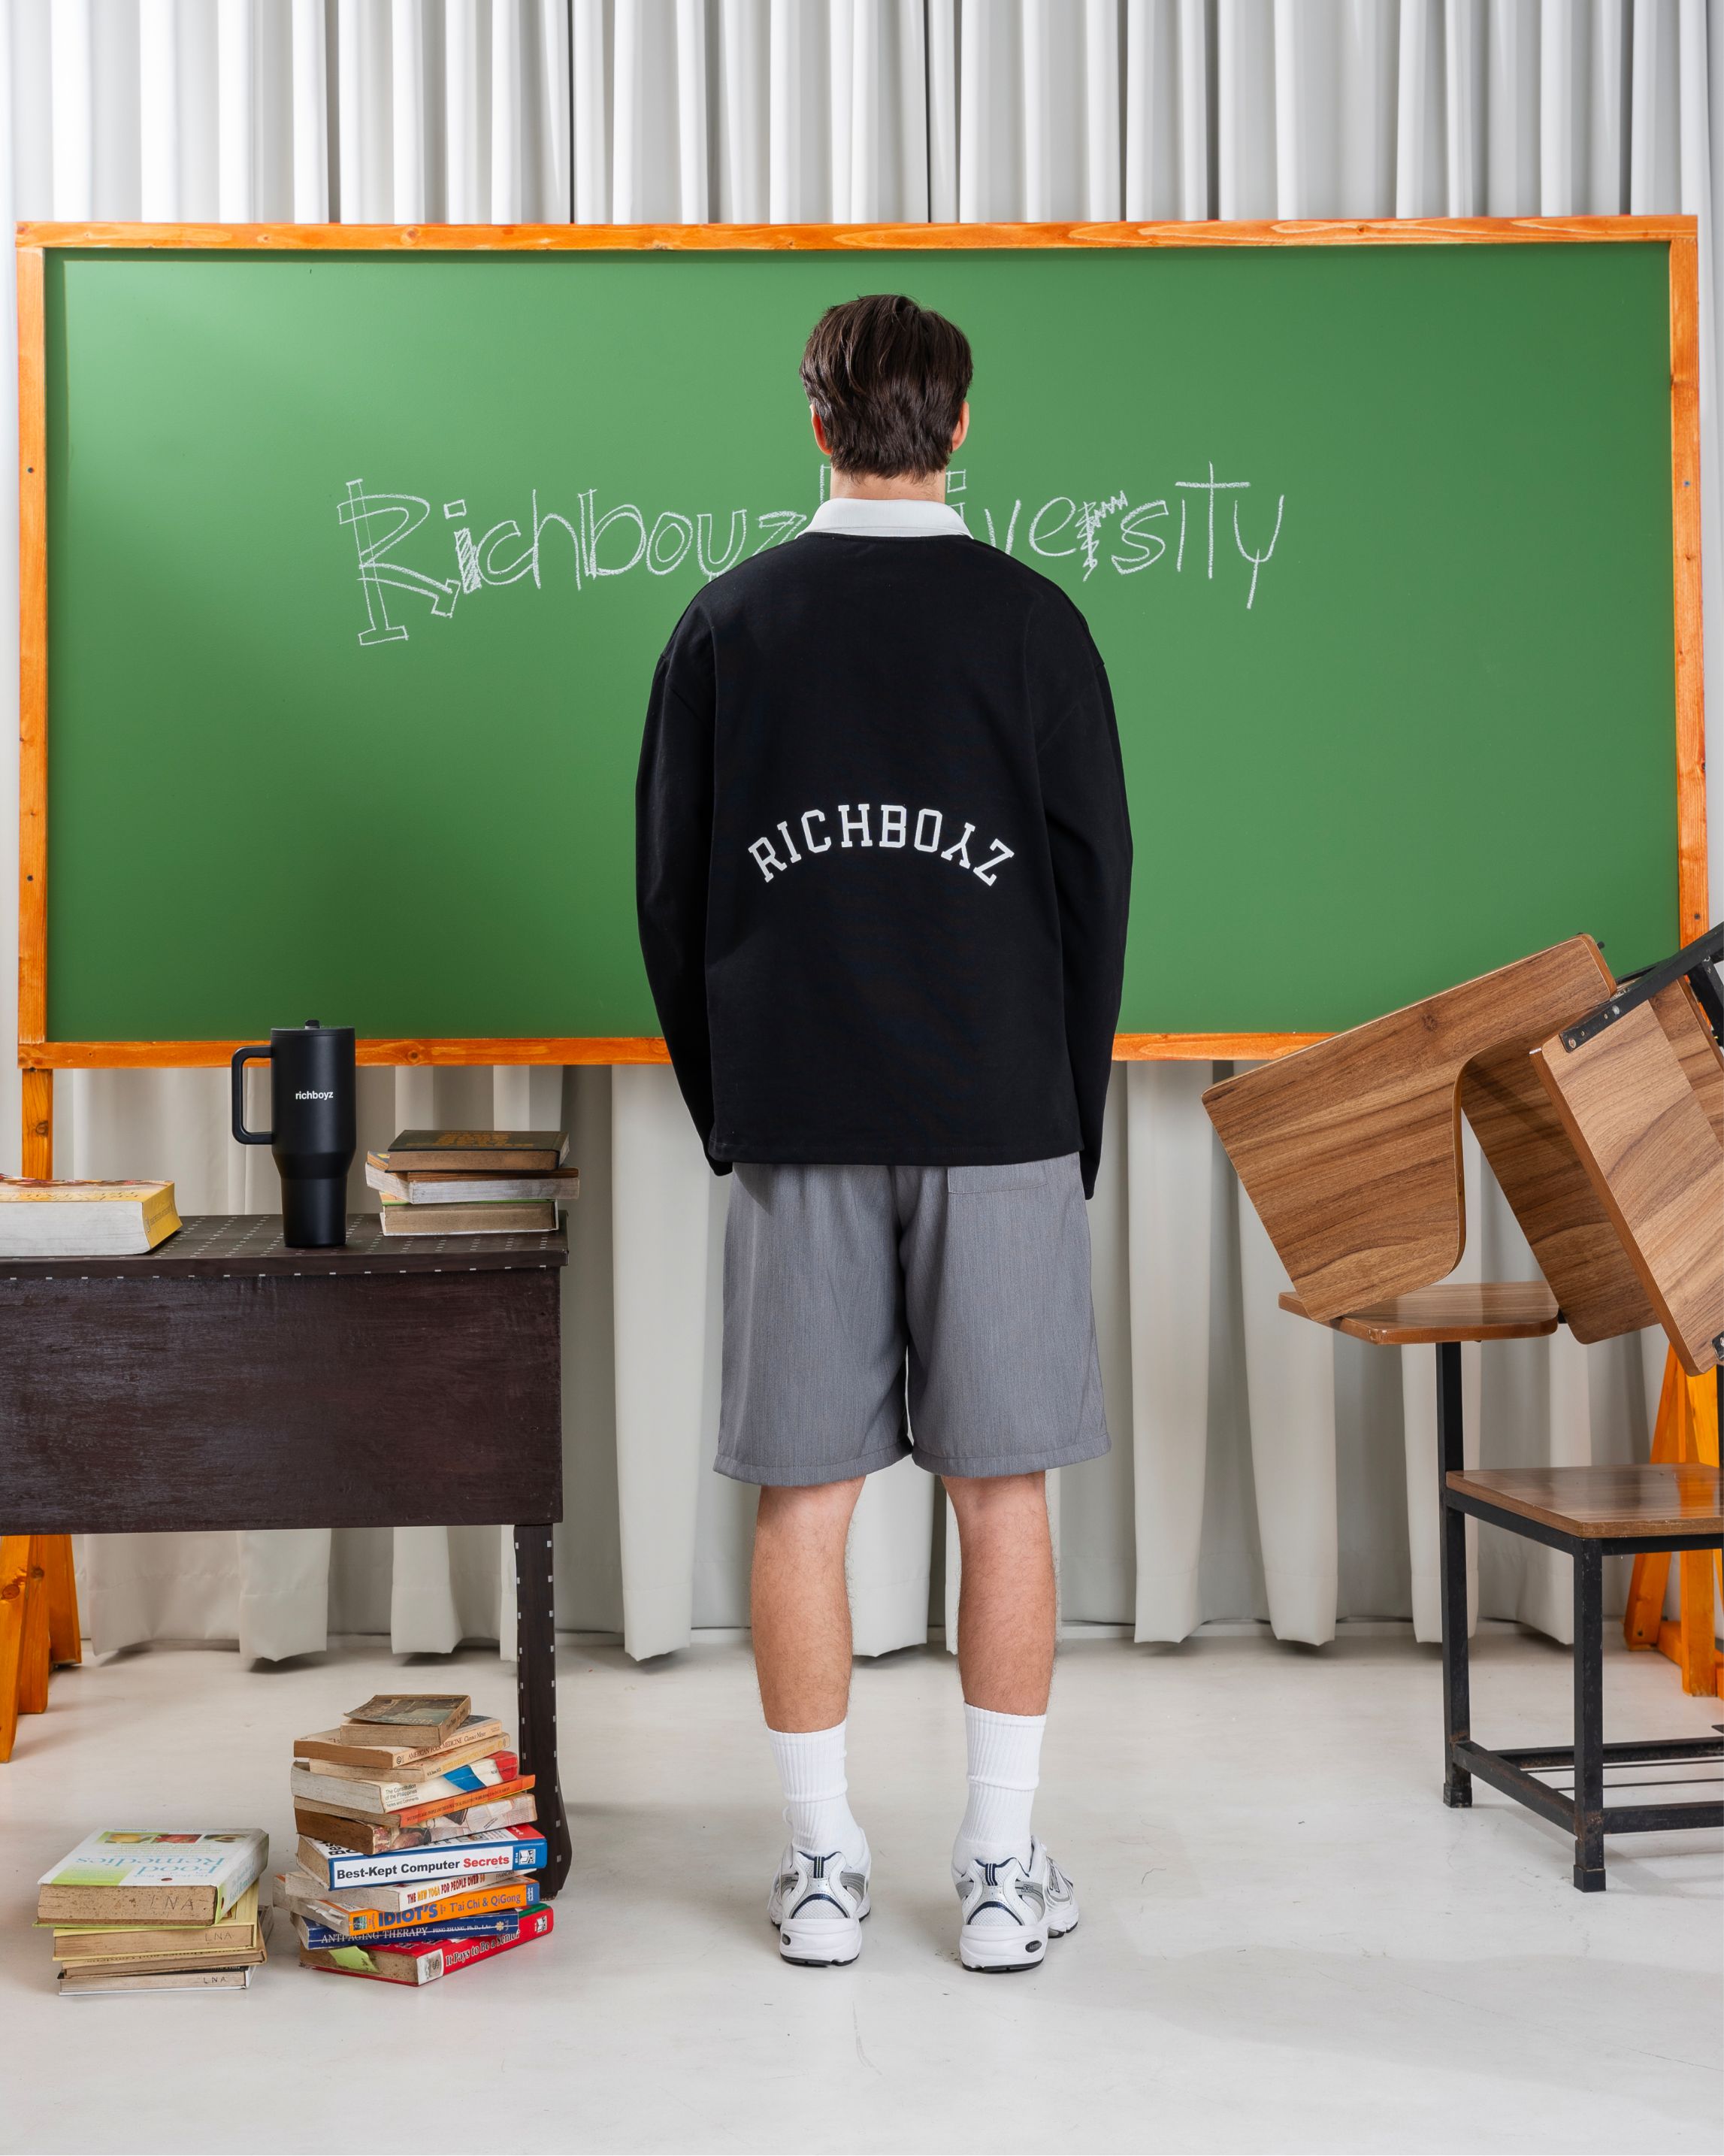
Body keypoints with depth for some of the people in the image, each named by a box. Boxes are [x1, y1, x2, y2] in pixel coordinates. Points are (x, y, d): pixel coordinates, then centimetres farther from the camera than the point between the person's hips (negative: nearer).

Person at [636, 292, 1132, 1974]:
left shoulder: (728, 622, 4)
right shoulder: (1033, 621, 1)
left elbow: (668, 887, 5)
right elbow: (1096, 880, 2)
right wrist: (1073, 1118, 11)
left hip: (795, 1126, 1)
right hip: (998, 1116, -1)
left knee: (803, 1497, 7)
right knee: (1001, 1492, 6)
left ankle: (823, 1867, 15)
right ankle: (1003, 1870, 13)